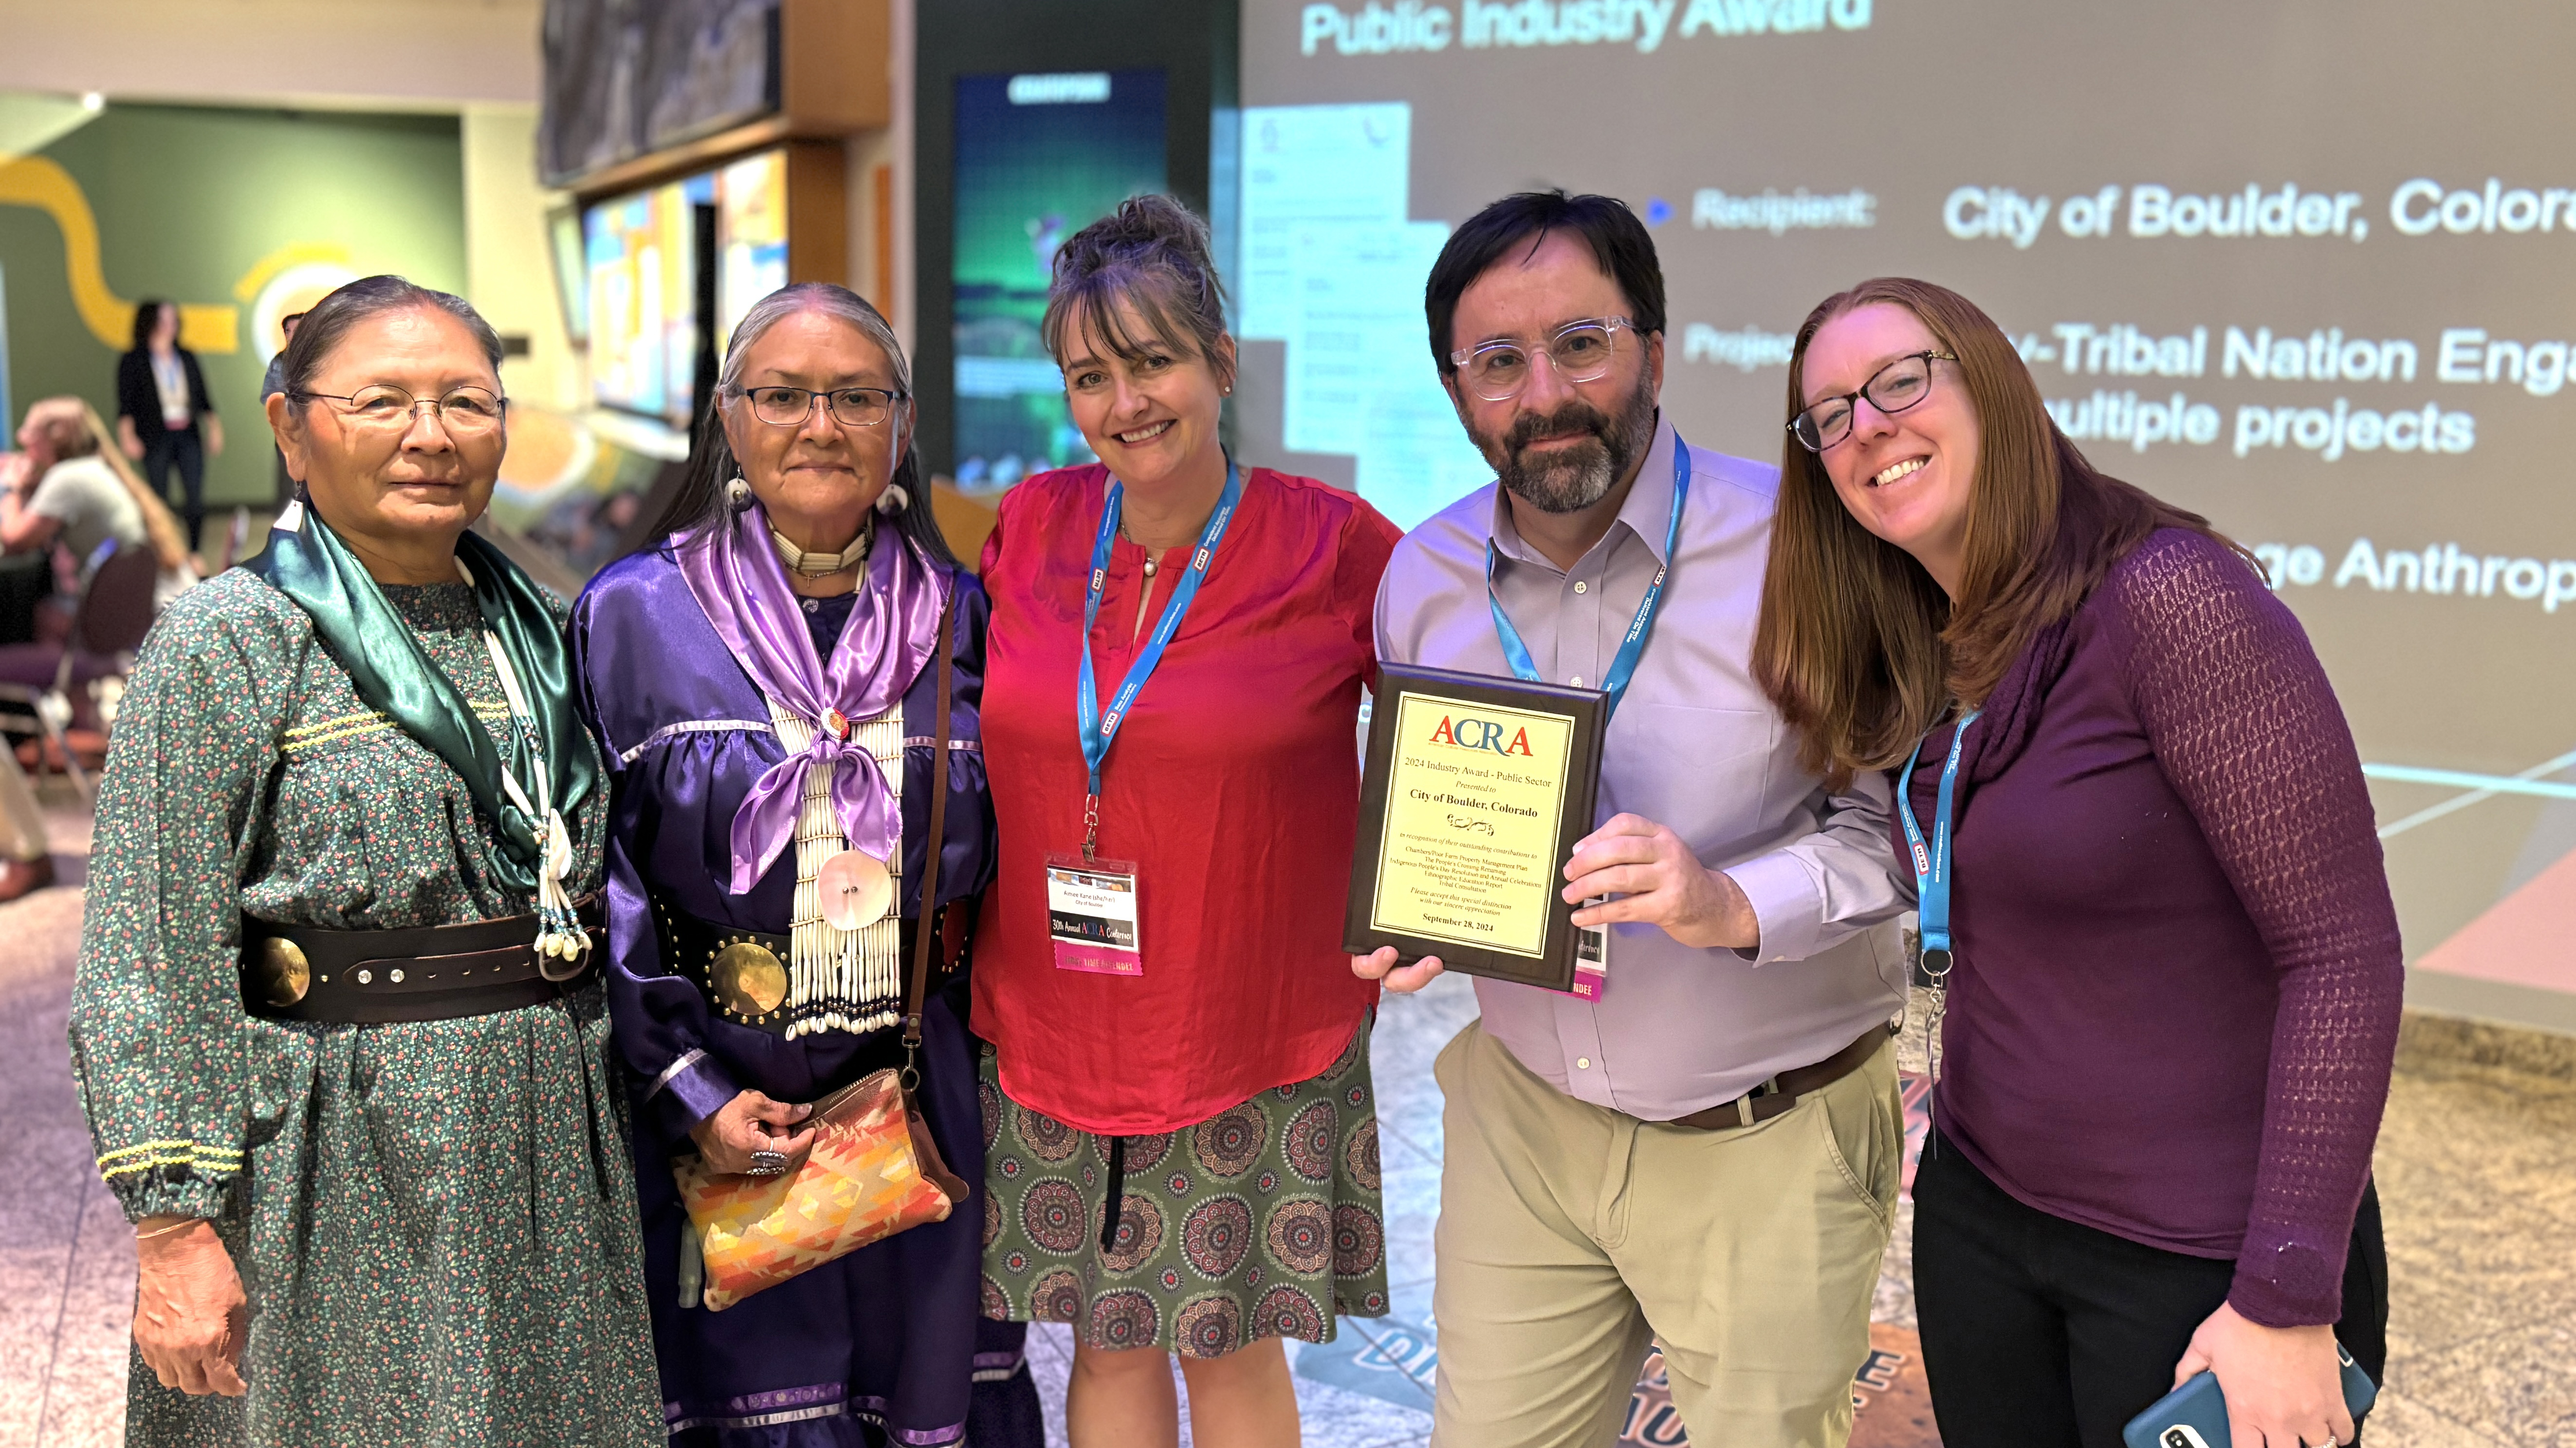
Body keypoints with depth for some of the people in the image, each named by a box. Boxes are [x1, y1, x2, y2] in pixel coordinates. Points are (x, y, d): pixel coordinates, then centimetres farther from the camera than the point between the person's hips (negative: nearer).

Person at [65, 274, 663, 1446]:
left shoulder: (532, 629, 10)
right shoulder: (228, 641, -8)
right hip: (338, 1188, -5)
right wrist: (174, 1223, -15)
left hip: (545, 1162, 6)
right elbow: (151, 964, -11)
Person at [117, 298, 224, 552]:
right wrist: (127, 436, -15)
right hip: (156, 438, -3)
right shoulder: (133, 361, 2)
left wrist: (214, 428, 8)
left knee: (196, 500, -4)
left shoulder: (186, 358, 13)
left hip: (188, 436, 3)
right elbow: (126, 404, -4)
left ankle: (194, 554, 6)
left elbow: (203, 397, 16)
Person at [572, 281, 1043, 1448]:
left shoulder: (956, 619, 5)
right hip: (714, 1114, -2)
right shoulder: (635, 616, -3)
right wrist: (690, 1093, -10)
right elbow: (600, 885, -4)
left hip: (920, 1100, 3)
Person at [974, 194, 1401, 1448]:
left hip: (1252, 1040, -3)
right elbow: (984, 729, 16)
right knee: (1108, 1339, 15)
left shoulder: (1332, 546, -11)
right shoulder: (1029, 527, 0)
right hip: (1050, 1029, 3)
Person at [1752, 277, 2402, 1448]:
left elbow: (2344, 954, -20)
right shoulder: (1925, 670, 4)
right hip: (1979, 1217, 7)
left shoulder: (2168, 593, -19)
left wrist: (2288, 1302, -21)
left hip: (2201, 1260, -6)